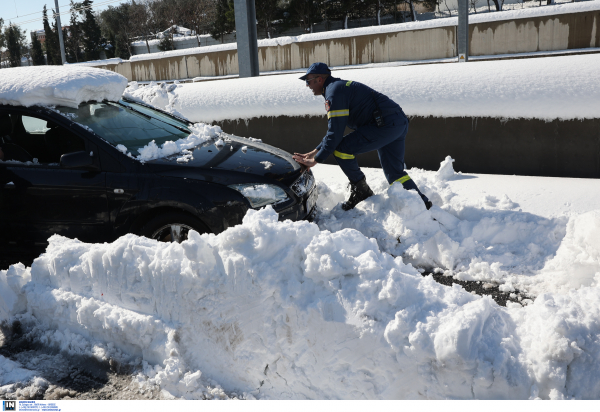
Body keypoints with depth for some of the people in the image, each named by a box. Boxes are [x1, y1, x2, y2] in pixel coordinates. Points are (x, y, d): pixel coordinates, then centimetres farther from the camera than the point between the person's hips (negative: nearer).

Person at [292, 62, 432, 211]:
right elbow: (334, 130, 25)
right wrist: (314, 152, 20)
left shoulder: (334, 92, -11)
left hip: (385, 125, -11)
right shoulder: (340, 86, 22)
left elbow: (335, 134, -17)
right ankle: (424, 205, 18)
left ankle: (360, 189, 4)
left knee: (340, 149, -11)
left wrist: (315, 160, -9)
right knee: (395, 172, 18)